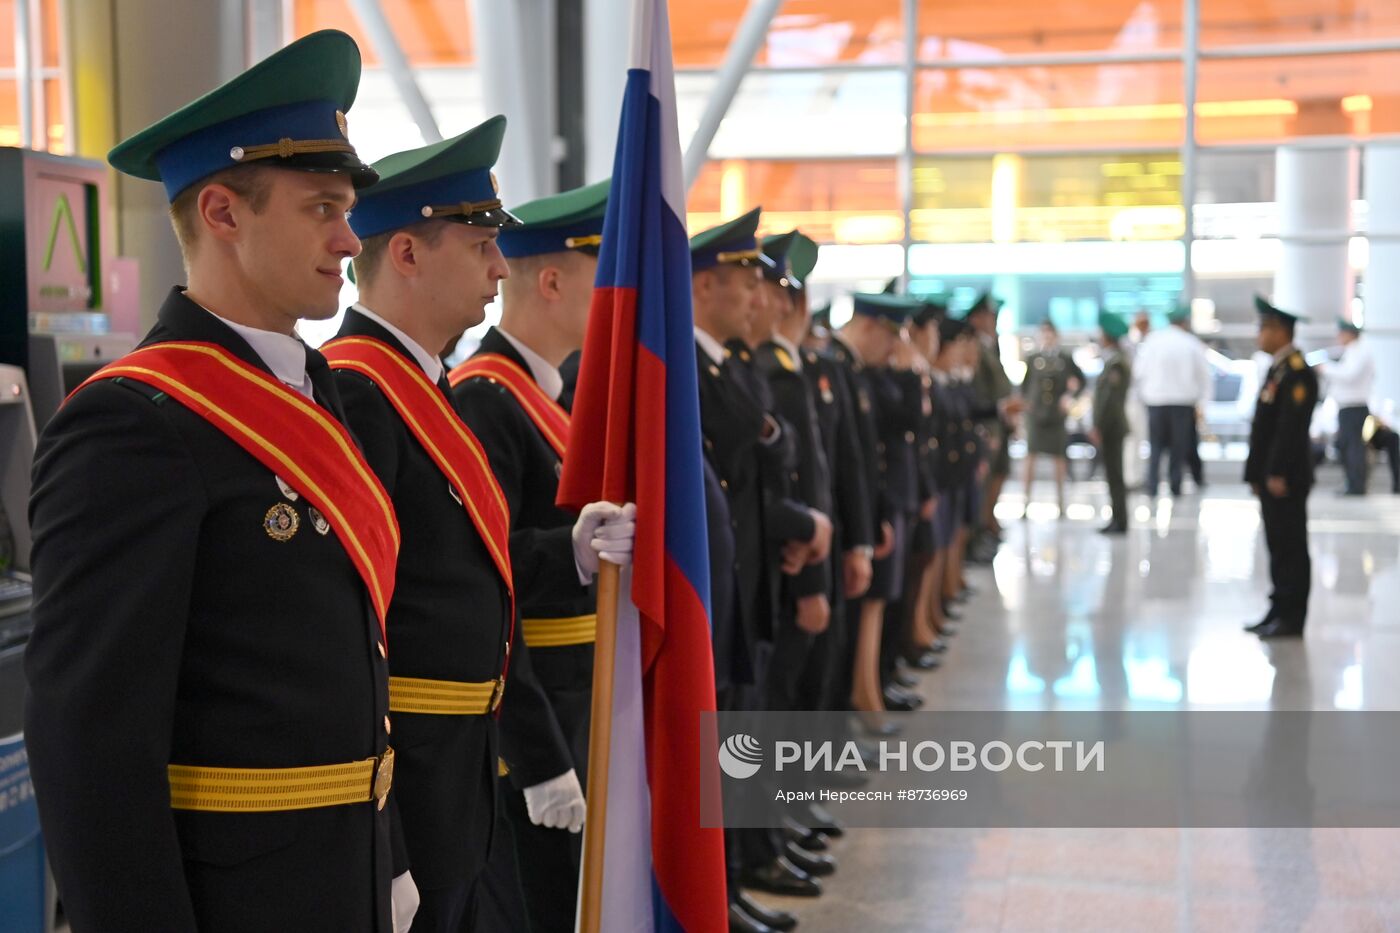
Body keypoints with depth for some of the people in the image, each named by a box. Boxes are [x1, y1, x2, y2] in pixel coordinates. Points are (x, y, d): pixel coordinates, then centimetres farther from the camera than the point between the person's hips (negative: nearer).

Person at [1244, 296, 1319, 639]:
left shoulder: (1297, 372, -14)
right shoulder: (1277, 369, 17)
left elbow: (1292, 427, -21)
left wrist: (1279, 474, -22)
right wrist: (1256, 472, 16)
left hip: (1285, 478, -10)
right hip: (1271, 476, 10)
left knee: (1291, 547, -4)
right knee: (1278, 546, 12)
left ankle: (1292, 619, 0)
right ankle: (1279, 612, 17)